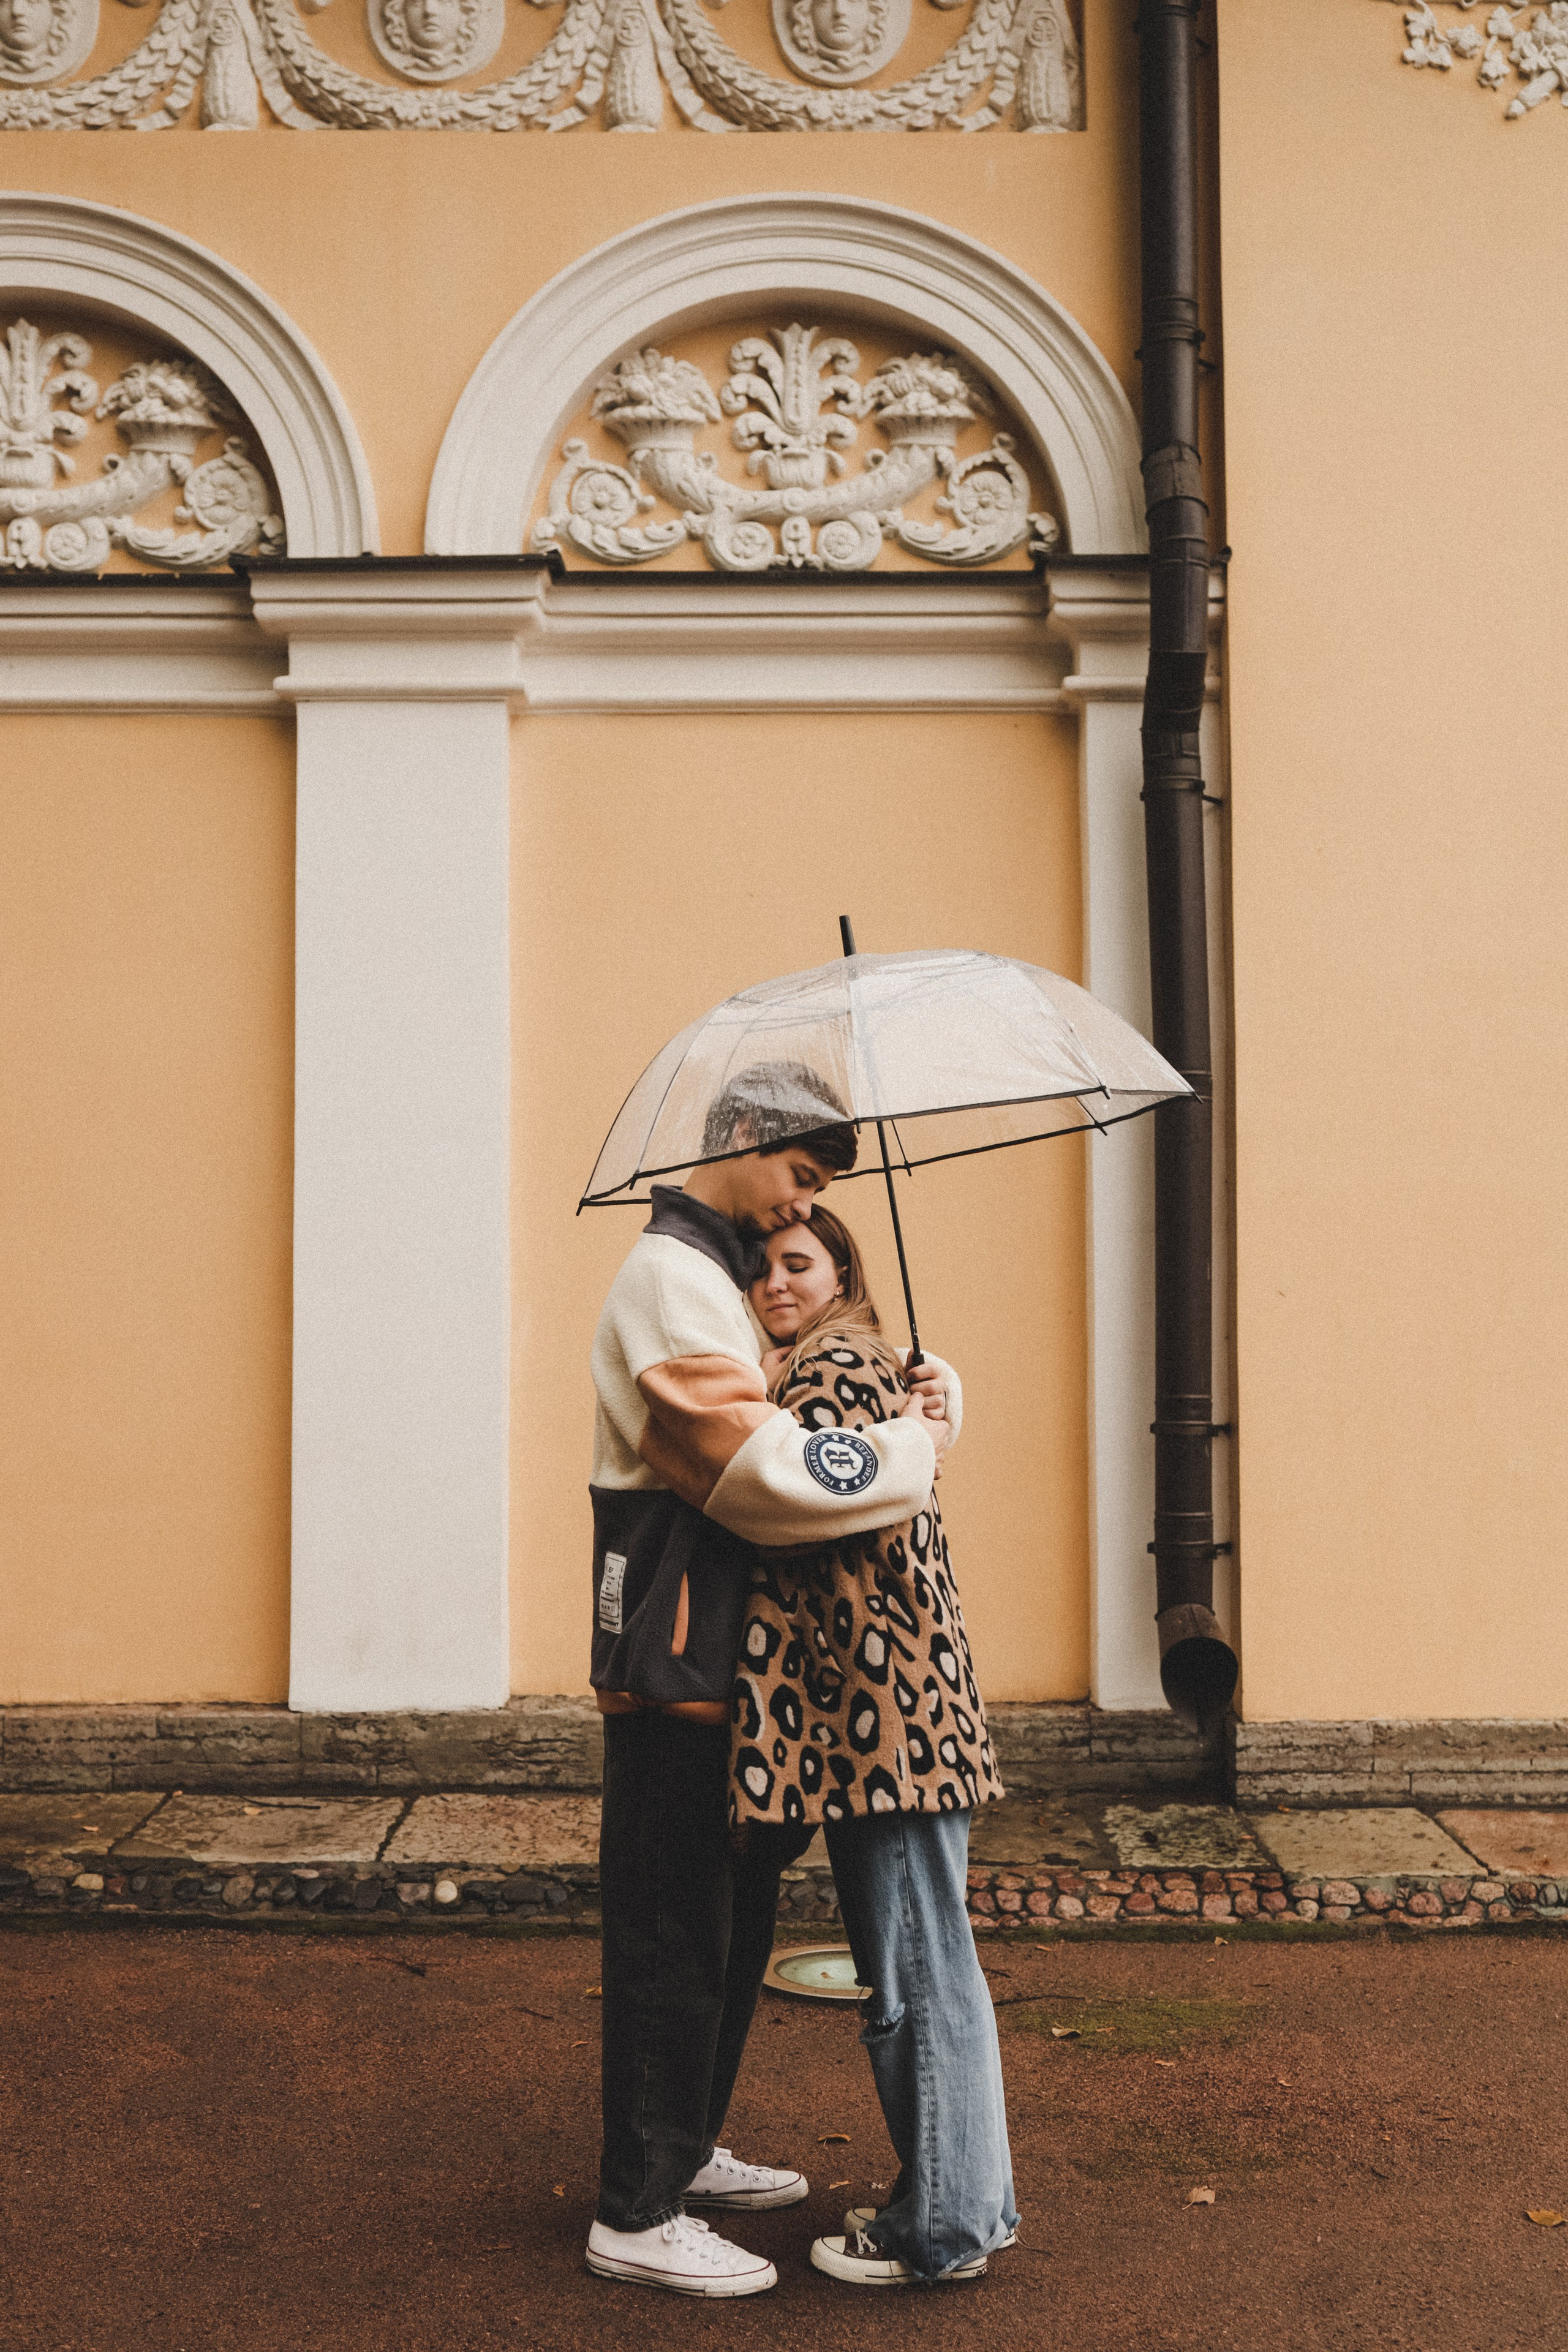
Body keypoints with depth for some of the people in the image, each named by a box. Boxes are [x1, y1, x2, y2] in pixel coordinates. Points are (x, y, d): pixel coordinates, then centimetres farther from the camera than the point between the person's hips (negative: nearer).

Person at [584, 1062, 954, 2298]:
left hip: (723, 1659, 10)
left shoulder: (719, 1277, 18)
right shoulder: (672, 1279, -16)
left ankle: (687, 2150, 33)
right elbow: (763, 1472, -25)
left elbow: (758, 1444, 18)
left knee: (733, 1917, 19)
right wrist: (910, 1452, -13)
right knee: (672, 1937, -2)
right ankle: (637, 2215, 9)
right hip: (676, 1667, -10)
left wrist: (911, 1403, 1)